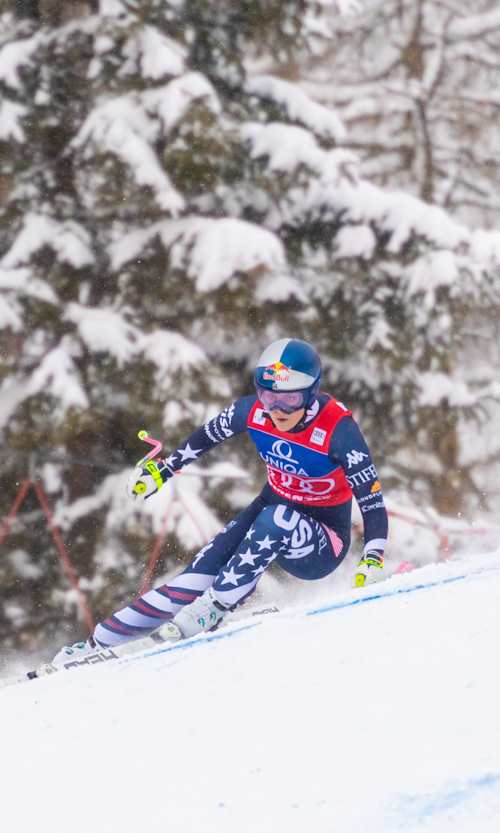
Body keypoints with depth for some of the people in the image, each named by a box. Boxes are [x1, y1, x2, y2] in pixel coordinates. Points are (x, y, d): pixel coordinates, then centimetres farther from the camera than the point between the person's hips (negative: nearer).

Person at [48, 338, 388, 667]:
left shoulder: (338, 430, -26)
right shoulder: (253, 410, -13)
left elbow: (373, 501, -24)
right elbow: (207, 436, 8)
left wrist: (373, 559, -38)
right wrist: (161, 470, 15)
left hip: (320, 548, -4)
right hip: (270, 514, 4)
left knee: (274, 521, -37)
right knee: (201, 575, -17)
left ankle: (211, 611, -27)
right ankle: (98, 643, -14)